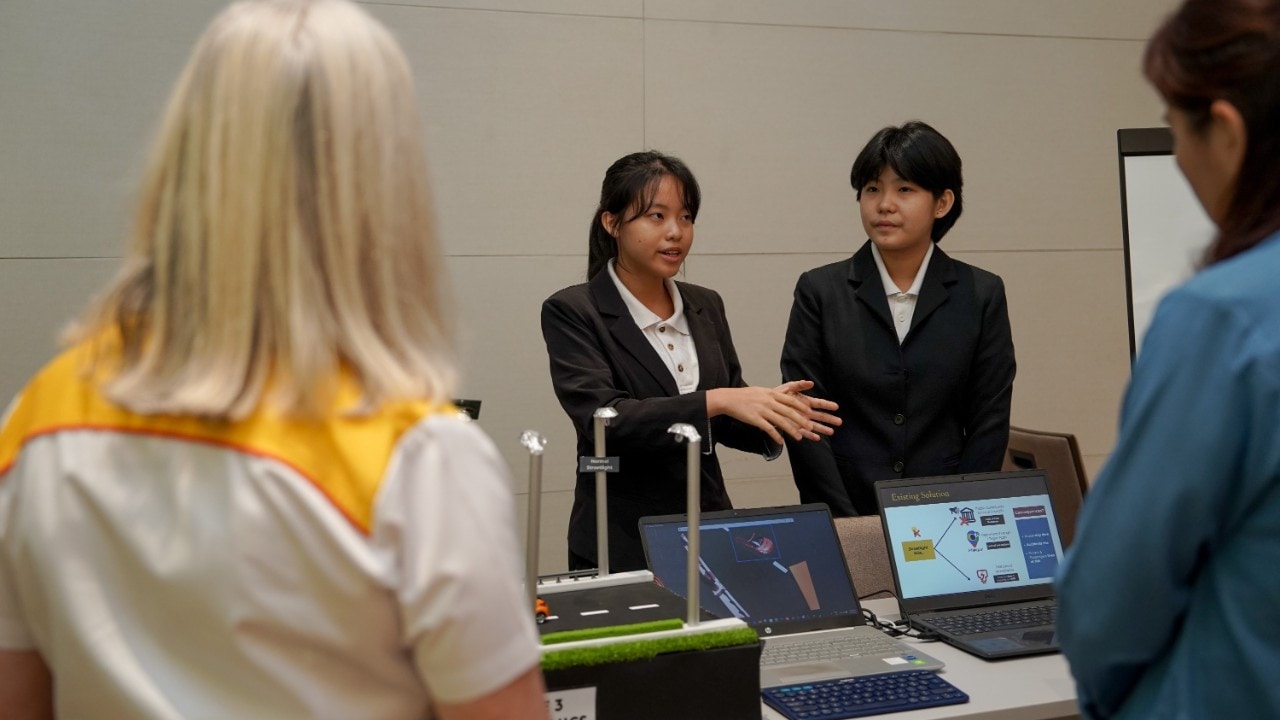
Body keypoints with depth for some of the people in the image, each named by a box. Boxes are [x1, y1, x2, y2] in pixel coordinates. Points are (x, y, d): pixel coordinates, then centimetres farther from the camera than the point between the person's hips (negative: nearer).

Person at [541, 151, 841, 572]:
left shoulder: (706, 306, 8)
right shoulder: (572, 312, -9)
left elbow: (725, 422, 12)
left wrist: (774, 412, -9)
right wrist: (715, 400, -29)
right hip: (622, 544, -4)